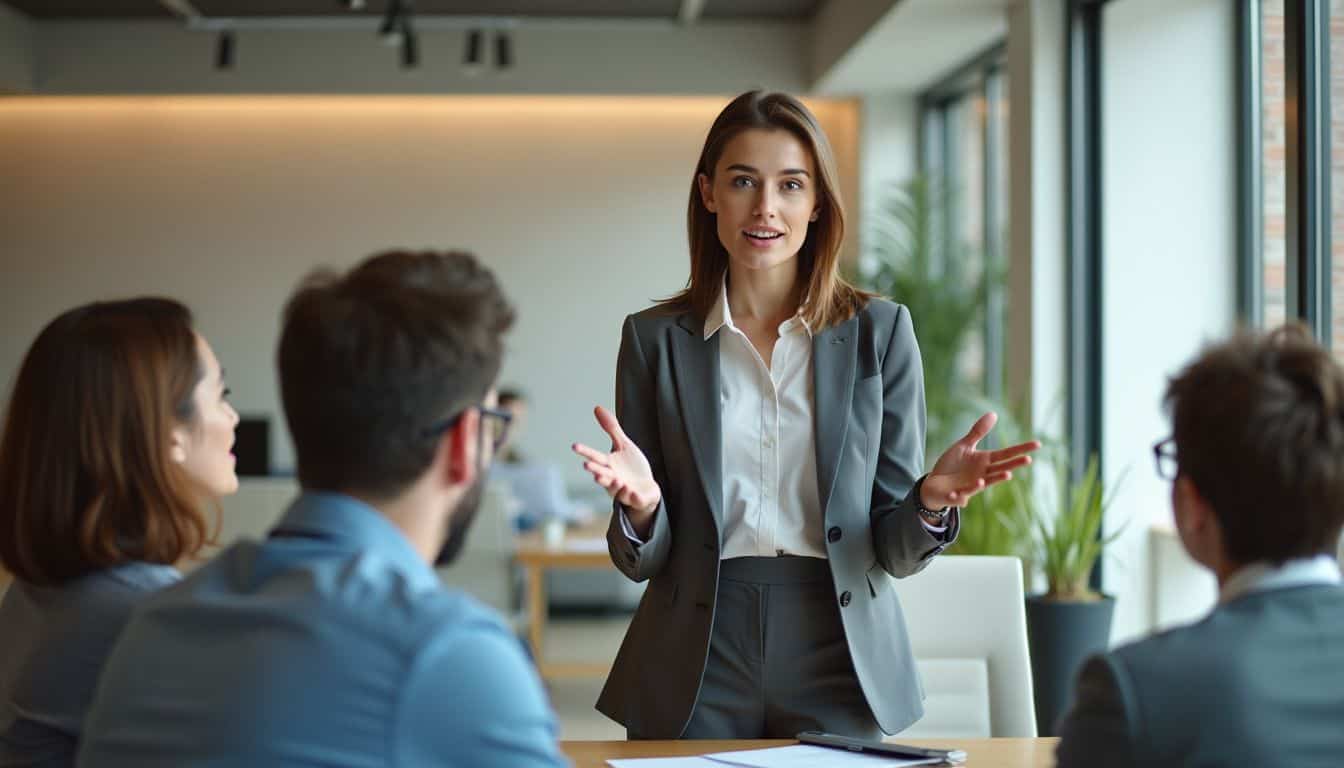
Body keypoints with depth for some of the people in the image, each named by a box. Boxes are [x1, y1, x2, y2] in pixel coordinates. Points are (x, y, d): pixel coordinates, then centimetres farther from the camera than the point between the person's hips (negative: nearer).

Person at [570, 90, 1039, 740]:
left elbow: (896, 551, 1)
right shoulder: (655, 339, 2)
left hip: (839, 662, 0)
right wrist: (640, 506, -20)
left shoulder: (880, 331, 1)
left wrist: (931, 502, -20)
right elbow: (642, 561, 2)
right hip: (697, 673, 0)